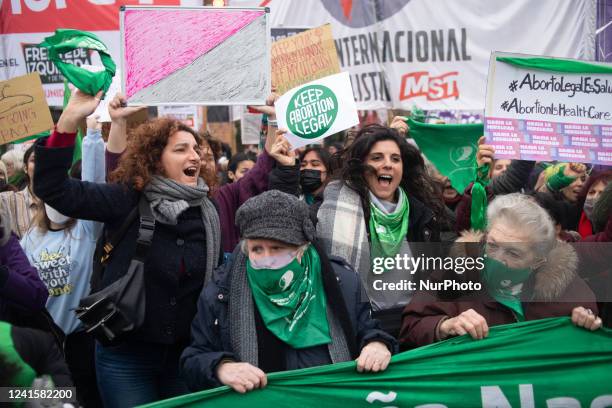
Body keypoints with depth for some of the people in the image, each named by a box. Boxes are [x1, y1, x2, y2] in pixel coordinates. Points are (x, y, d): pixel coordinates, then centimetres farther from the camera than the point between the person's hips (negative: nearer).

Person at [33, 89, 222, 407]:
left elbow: (217, 280, 7)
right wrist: (69, 120, -30)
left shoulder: (207, 211, 2)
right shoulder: (126, 201, -10)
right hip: (126, 352, -3)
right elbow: (52, 188, -20)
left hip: (186, 351, 3)